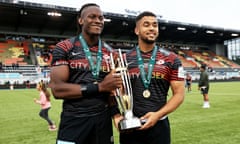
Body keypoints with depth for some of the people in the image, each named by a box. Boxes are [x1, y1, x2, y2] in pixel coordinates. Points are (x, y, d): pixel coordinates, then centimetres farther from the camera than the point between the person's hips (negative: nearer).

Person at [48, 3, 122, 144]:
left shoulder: (110, 52, 7)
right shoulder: (64, 48, -5)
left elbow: (113, 88, 6)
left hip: (103, 119, 4)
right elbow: (57, 89, -14)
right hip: (74, 120, -3)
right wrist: (99, 86, -18)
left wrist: (116, 113, -13)